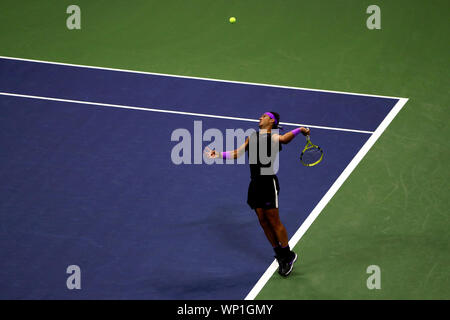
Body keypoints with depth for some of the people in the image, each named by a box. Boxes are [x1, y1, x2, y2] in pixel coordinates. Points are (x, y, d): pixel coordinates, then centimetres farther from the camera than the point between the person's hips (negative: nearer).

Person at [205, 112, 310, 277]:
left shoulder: (273, 137, -4)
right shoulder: (252, 137, 18)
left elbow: (284, 139, -25)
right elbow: (237, 153, 20)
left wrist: (299, 131, -35)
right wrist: (219, 154, 12)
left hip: (269, 182, -7)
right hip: (255, 184, 7)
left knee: (273, 221, -3)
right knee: (263, 221, 8)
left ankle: (287, 255, 11)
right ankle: (280, 255, 20)